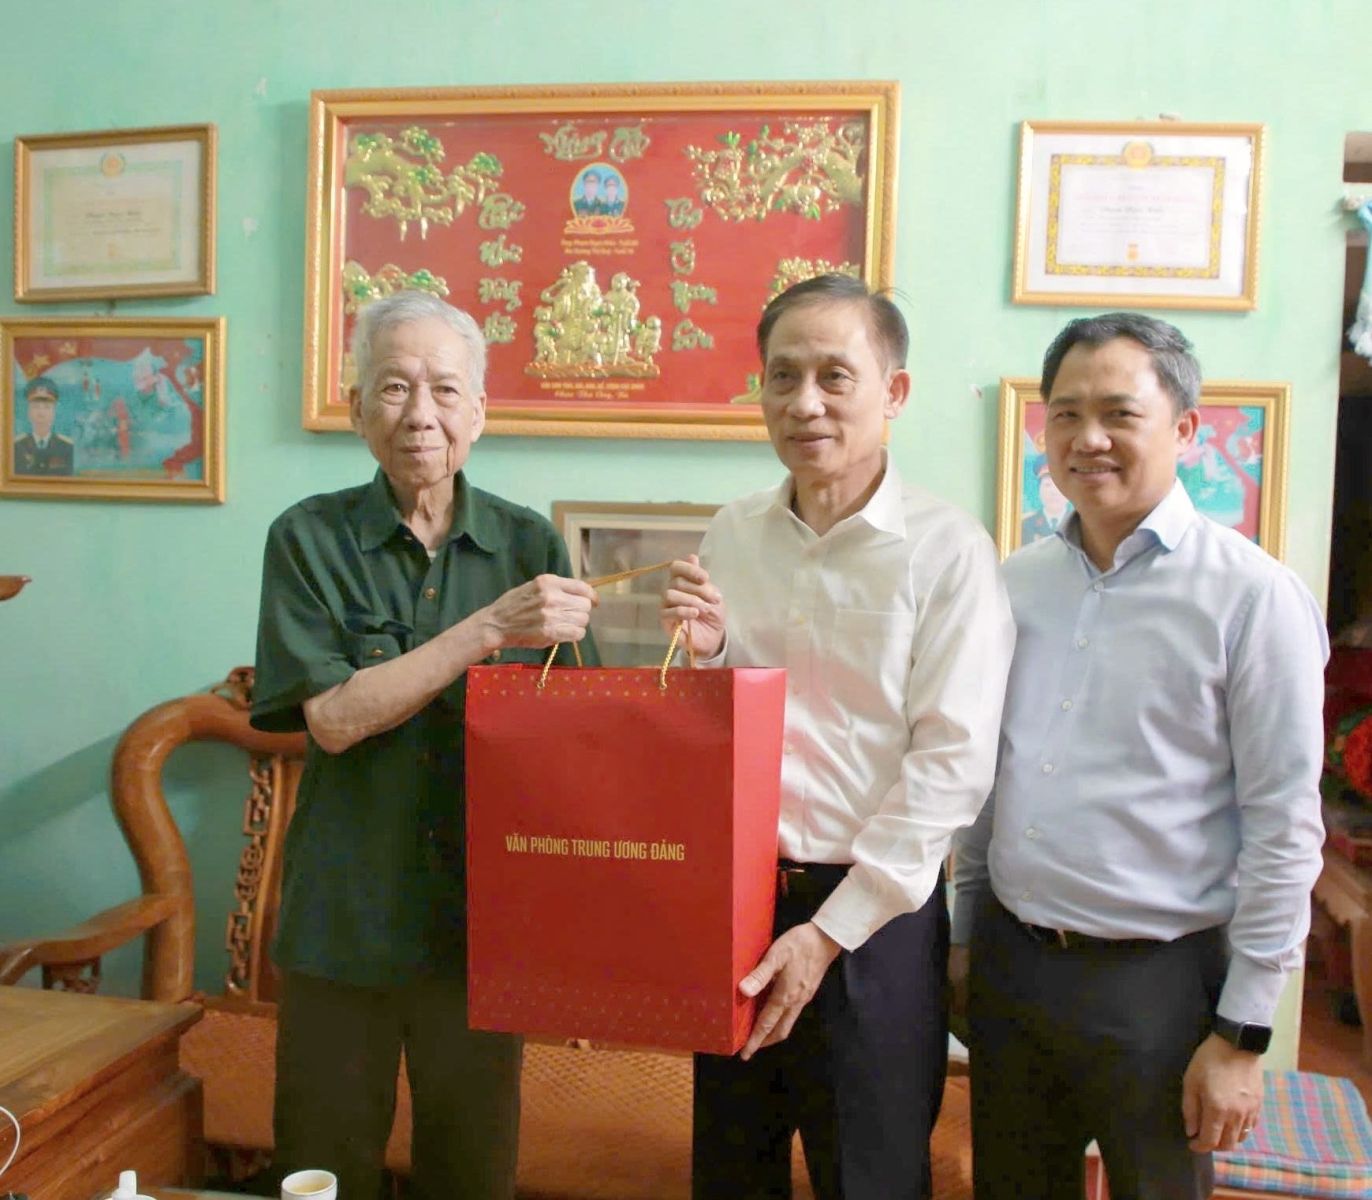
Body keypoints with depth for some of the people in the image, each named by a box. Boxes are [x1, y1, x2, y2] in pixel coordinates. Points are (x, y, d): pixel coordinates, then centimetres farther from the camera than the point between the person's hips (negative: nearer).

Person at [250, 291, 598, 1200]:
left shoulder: (528, 542, 1)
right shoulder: (310, 538, -4)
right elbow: (333, 717, -15)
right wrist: (491, 629, -23)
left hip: (486, 911, 2)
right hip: (347, 914, -1)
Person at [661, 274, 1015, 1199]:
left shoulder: (947, 550, -11)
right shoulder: (731, 535, 4)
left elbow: (952, 766, -14)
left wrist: (830, 930, -15)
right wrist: (706, 652, -8)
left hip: (871, 913, -4)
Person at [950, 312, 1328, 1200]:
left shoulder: (1252, 595, -12)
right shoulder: (1017, 581, 4)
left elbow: (1285, 829, -11)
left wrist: (1242, 1035, -10)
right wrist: (963, 933, 13)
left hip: (1158, 982, -4)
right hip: (1007, 962, 5)